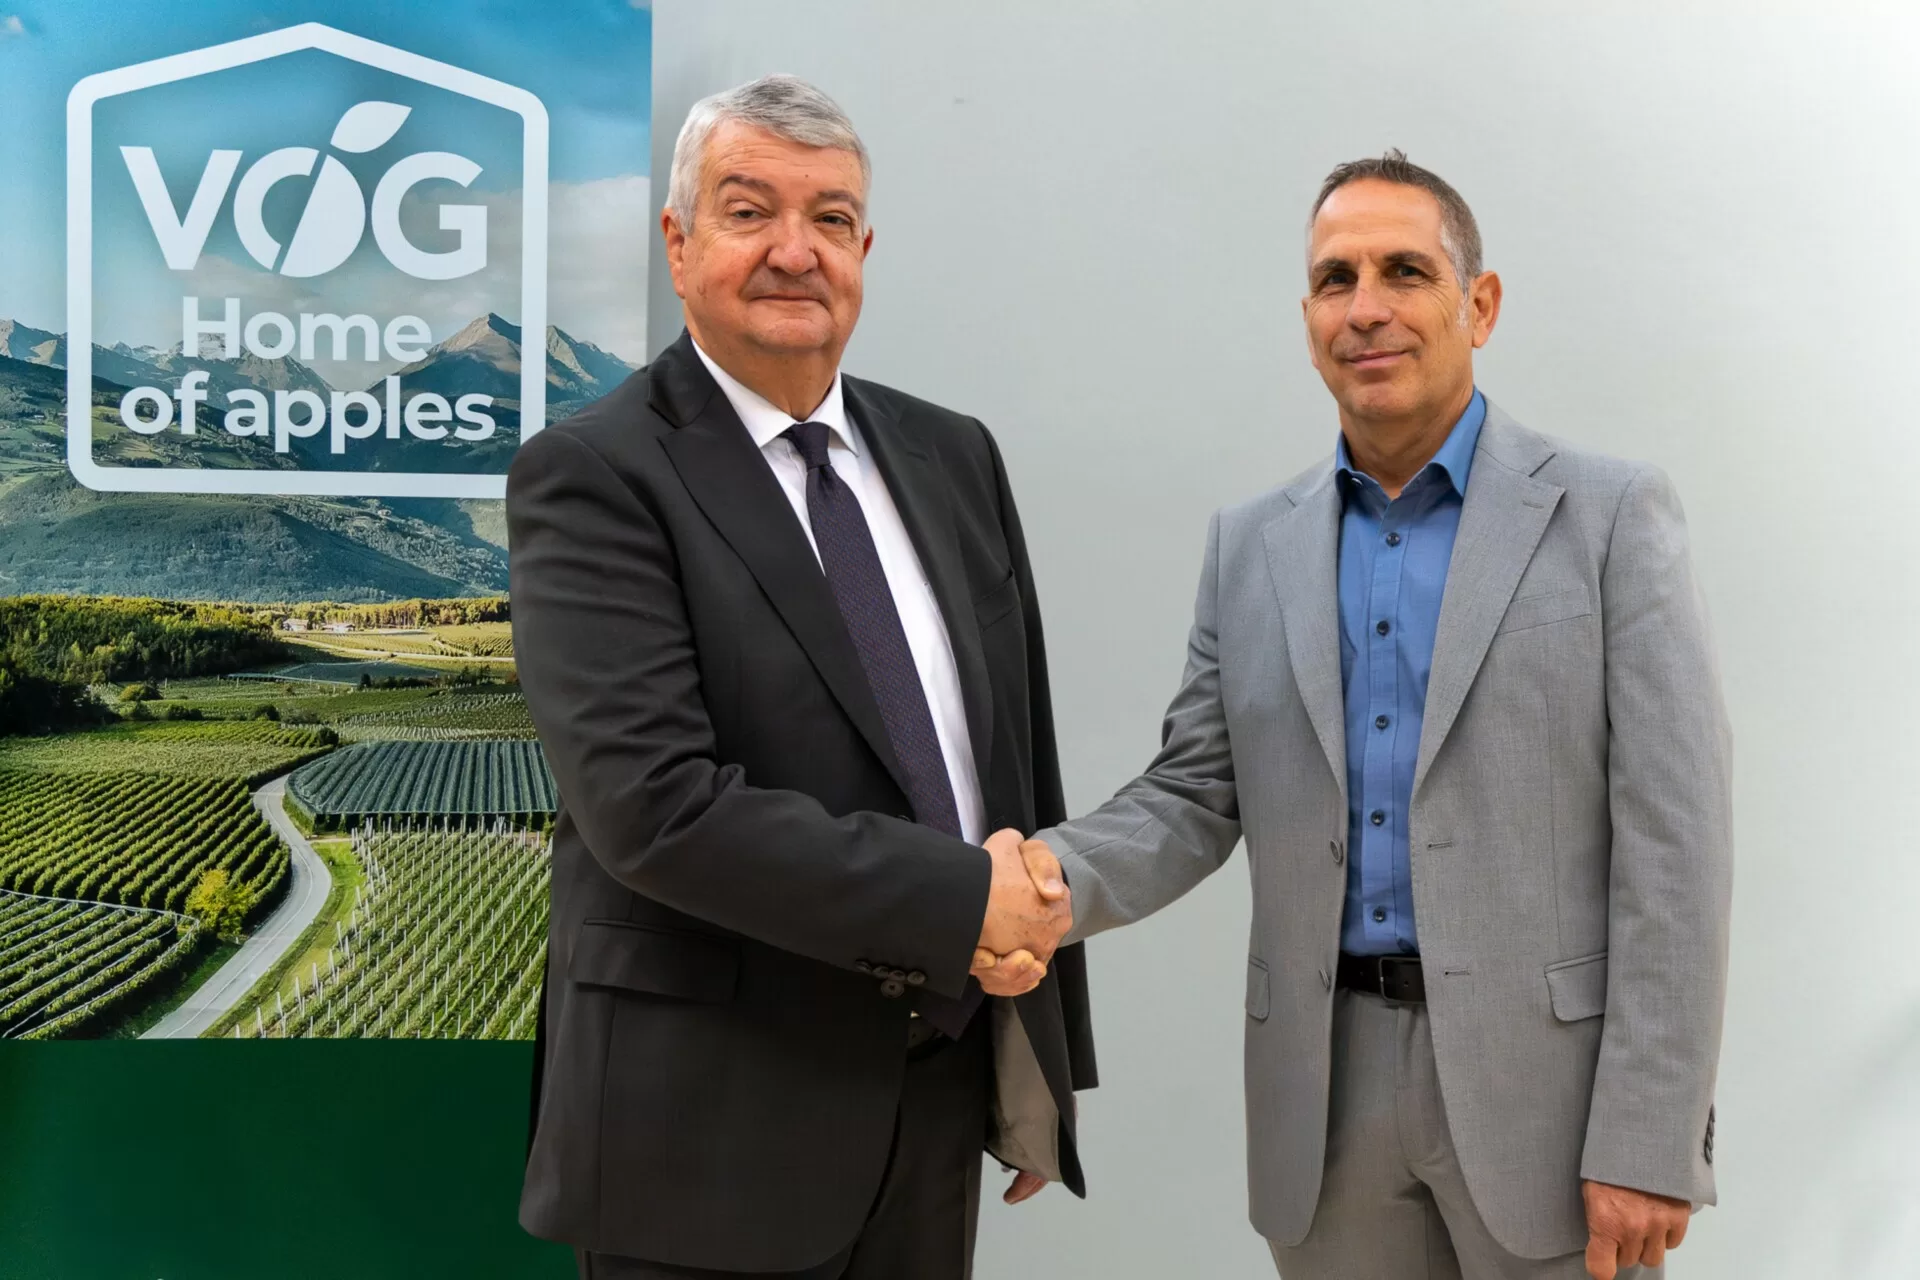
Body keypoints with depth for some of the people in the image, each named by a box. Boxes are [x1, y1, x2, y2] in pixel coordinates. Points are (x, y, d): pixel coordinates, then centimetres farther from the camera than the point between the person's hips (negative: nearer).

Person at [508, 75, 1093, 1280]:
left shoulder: (952, 456, 7)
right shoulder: (591, 477, -11)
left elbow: (1025, 759, 10)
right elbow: (655, 802, -21)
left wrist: (1046, 1066, 10)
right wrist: (960, 900, -18)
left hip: (940, 1096, 5)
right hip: (713, 1131, -5)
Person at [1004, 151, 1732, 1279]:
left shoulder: (1612, 516, -4)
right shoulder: (1252, 546, 7)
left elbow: (1672, 842, -8)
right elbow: (1194, 799, 7)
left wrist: (1648, 1142, -13)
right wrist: (1048, 881, -14)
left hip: (1547, 1077, -3)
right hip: (1324, 1091, 3)